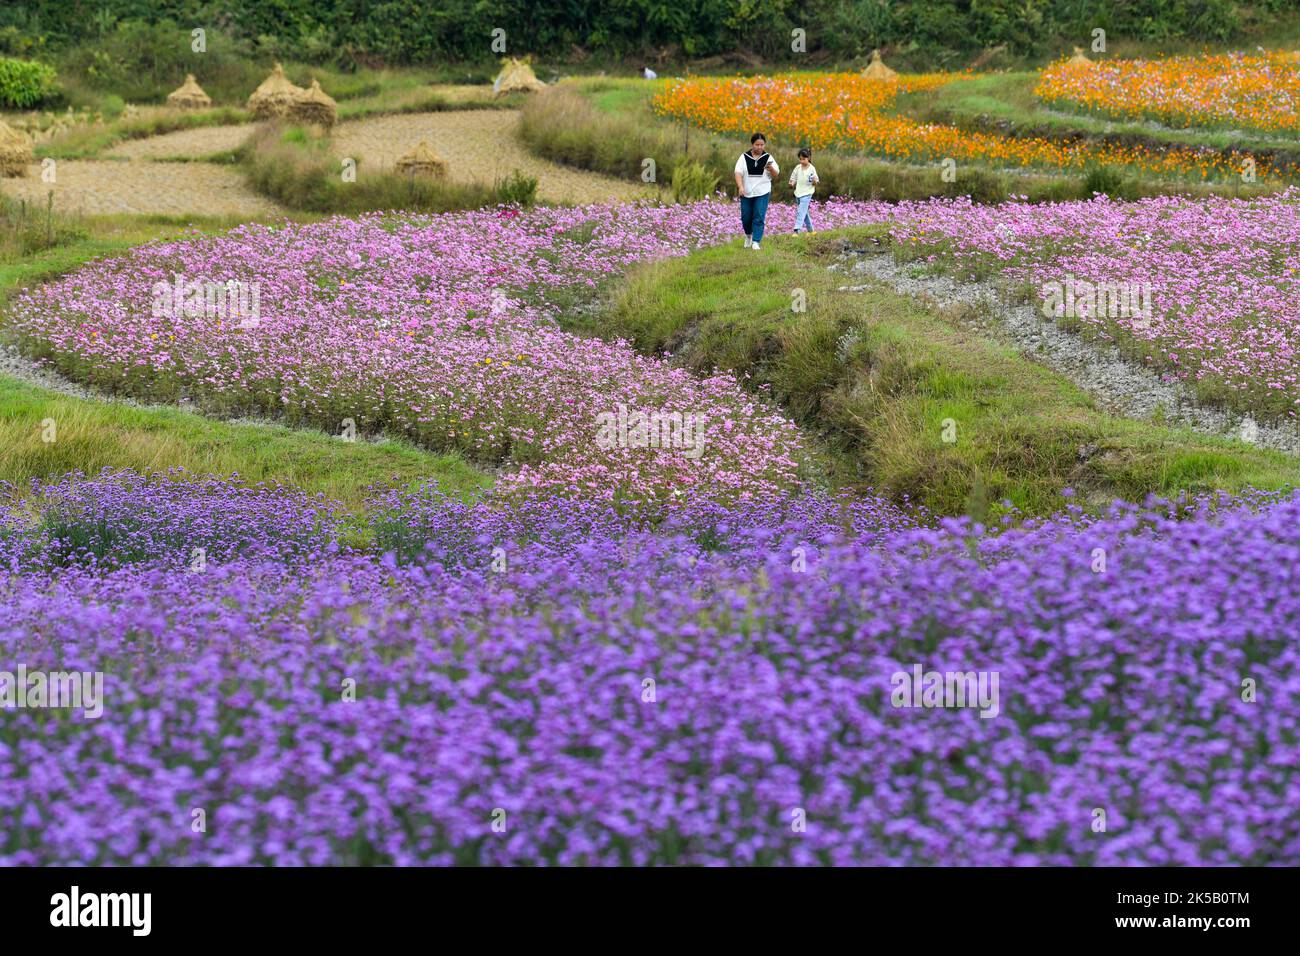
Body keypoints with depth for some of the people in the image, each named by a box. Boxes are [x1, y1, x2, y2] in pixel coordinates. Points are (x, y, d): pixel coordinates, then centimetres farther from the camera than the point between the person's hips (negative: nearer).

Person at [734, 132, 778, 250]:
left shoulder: (768, 158, 2)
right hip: (746, 193, 1)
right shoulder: (744, 157, 0)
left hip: (762, 193, -1)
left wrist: (771, 168, -22)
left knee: (759, 217, -9)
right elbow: (738, 173, -7)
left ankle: (756, 242, -6)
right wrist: (740, 186, -22)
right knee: (746, 217, 6)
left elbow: (775, 174, 1)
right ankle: (748, 235, 35)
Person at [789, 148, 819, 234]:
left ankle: (796, 230, -25)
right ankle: (810, 229, 30)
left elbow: (816, 183, -5)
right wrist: (792, 183, -10)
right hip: (798, 193, 6)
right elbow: (793, 178, 13)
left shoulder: (812, 169, -8)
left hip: (807, 193, -6)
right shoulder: (798, 168, 3)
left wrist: (814, 181, -28)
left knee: (801, 212, -17)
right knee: (804, 212, 16)